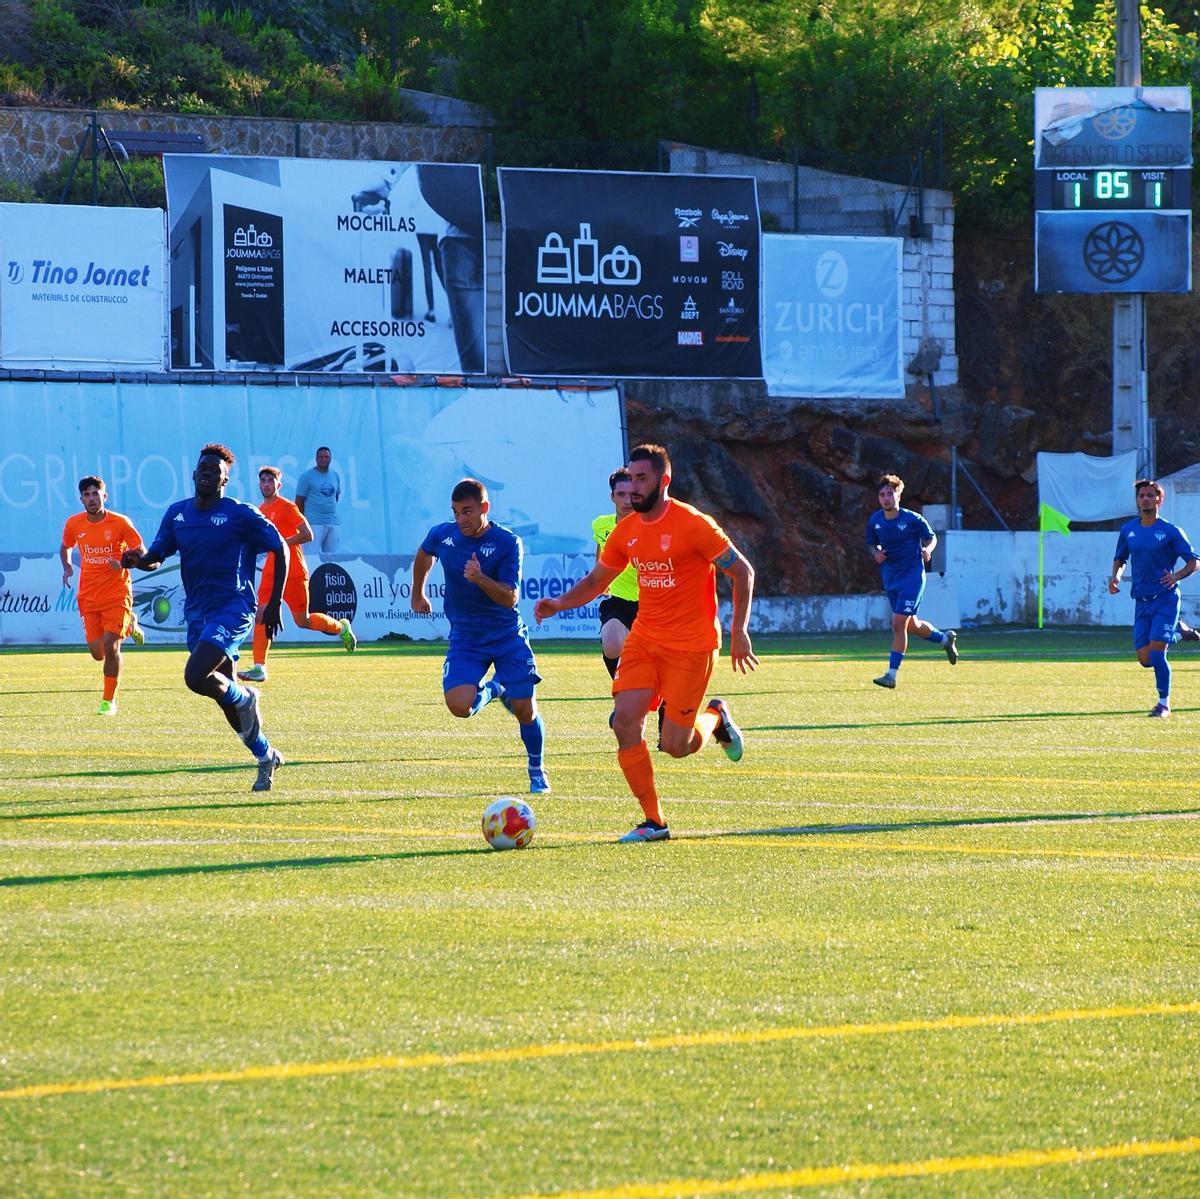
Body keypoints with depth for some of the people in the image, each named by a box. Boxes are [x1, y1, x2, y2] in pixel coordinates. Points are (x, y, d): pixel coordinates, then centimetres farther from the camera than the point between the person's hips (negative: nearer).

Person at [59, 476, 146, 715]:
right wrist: (67, 568, 0)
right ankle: (128, 626, 33)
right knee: (97, 653, 0)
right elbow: (65, 547, 20)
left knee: (110, 646, -15)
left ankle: (109, 701, 1)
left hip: (117, 594, -4)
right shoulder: (74, 524, 0)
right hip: (89, 597, 4)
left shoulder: (120, 523, -10)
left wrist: (124, 562, -24)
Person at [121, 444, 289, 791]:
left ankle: (245, 699, 5)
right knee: (223, 692, 11)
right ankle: (266, 756, 29)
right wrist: (138, 560, -14)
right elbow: (156, 556, 11)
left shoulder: (241, 515, -9)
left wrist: (274, 603, -6)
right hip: (197, 612, 7)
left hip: (233, 609, -7)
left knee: (196, 677, -25)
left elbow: (280, 550, -3)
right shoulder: (177, 514, 7)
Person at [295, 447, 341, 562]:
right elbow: (299, 501, -4)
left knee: (330, 557, 6)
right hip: (314, 522, -6)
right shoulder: (307, 476, -3)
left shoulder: (335, 475, 13)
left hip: (333, 522, 6)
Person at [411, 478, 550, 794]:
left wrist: (481, 579, -36)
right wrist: (417, 595, 30)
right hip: (465, 638, 2)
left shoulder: (507, 542, -15)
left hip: (508, 636, -2)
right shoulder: (442, 535, -7)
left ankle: (537, 770, 25)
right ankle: (491, 691, 17)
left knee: (525, 710, -3)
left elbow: (510, 598, -19)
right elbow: (423, 556, 19)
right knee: (459, 705, -20)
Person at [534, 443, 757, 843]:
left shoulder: (694, 525, -13)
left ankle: (715, 717, 29)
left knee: (675, 746, -7)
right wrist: (559, 603, -1)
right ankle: (654, 822, -2)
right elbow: (596, 580, 17)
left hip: (691, 646, -6)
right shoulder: (626, 531, 5)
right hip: (643, 640, 6)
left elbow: (743, 571, -7)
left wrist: (738, 631, -13)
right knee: (625, 720, -12)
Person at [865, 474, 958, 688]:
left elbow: (931, 537, 2)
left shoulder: (912, 519, -12)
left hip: (912, 576, -6)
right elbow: (872, 543, 15)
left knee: (898, 624, -13)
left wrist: (927, 549, -19)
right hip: (890, 579, 6)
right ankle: (945, 638, 44)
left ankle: (891, 674, -10)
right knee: (911, 625, 15)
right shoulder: (875, 521, 0)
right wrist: (876, 553, -7)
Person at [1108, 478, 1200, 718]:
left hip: (1165, 598, -5)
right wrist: (1115, 576, 2)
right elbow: (1120, 559, 23)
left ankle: (1164, 704, -3)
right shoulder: (1128, 531, 9)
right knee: (1144, 658, 0)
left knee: (1156, 653, -16)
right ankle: (1176, 633, 32)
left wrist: (1177, 576, -21)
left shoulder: (1170, 531, -5)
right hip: (1142, 600, 5)